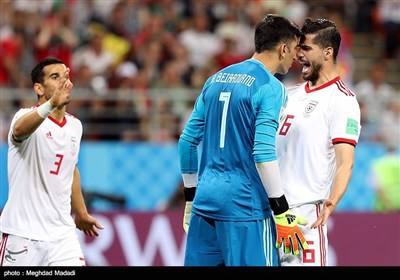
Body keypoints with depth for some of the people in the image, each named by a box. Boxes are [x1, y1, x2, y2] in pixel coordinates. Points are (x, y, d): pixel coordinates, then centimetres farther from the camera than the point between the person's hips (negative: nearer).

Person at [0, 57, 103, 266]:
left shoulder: (75, 126, 10)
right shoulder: (26, 115, -11)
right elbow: (20, 129, -38)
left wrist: (81, 213, 33)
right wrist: (51, 104, -56)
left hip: (62, 233, 5)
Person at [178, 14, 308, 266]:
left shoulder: (216, 79, 13)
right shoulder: (270, 87, -8)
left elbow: (187, 141, 15)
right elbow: (263, 153, -17)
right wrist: (282, 214, -14)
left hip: (205, 199, 7)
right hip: (243, 205, -7)